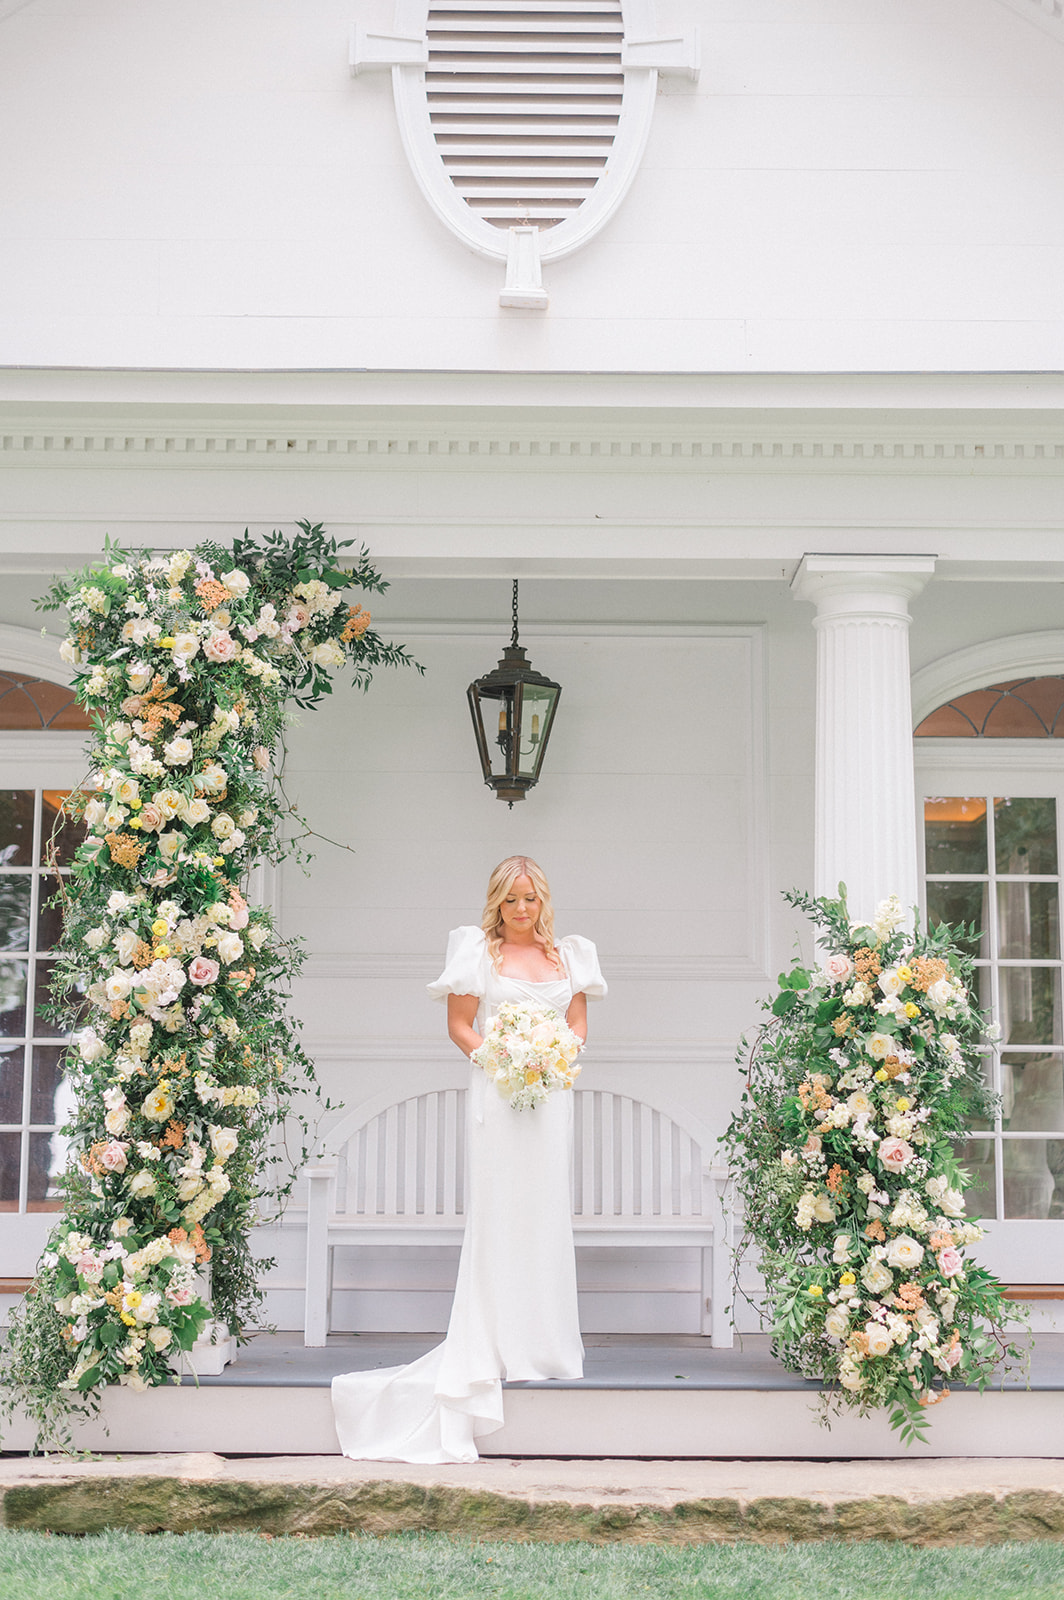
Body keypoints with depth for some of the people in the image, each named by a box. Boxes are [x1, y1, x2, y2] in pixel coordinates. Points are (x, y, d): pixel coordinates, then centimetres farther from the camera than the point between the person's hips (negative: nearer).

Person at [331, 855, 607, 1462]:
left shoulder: (569, 953, 13)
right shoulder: (478, 950, 3)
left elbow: (579, 1024, 15)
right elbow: (459, 1025, 2)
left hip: (551, 1092, 4)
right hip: (497, 1093, -3)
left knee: (548, 1212, 5)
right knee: (498, 1213, -4)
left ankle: (547, 1344, 13)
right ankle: (499, 1348, 0)